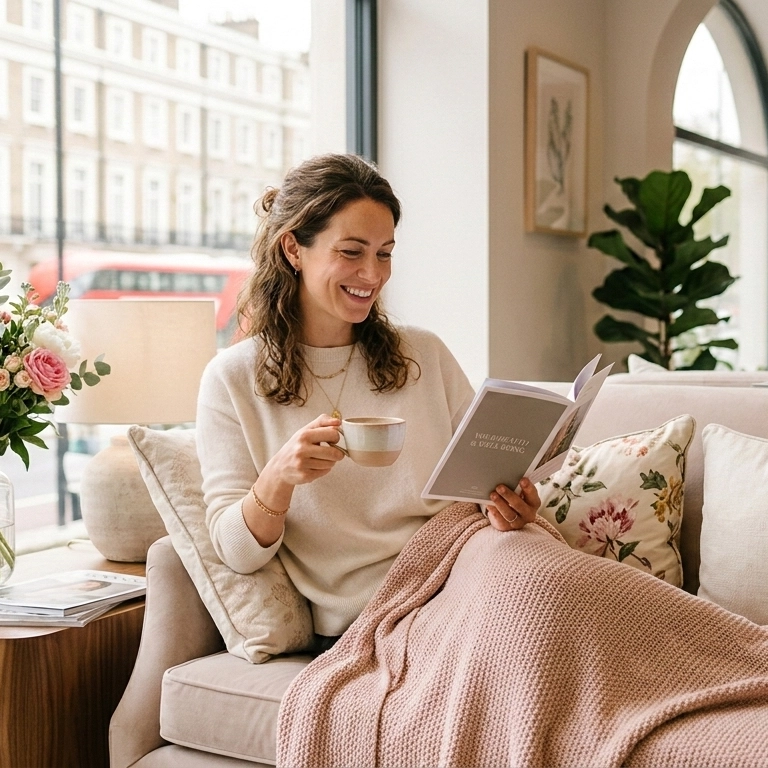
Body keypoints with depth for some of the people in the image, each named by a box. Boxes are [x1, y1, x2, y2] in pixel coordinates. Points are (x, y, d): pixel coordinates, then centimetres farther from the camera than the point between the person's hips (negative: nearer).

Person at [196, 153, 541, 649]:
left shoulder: (426, 356, 14)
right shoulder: (233, 380, 5)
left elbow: (486, 473, 15)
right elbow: (238, 552, 0)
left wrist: (510, 504, -10)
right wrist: (279, 475, -21)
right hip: (356, 623, -4)